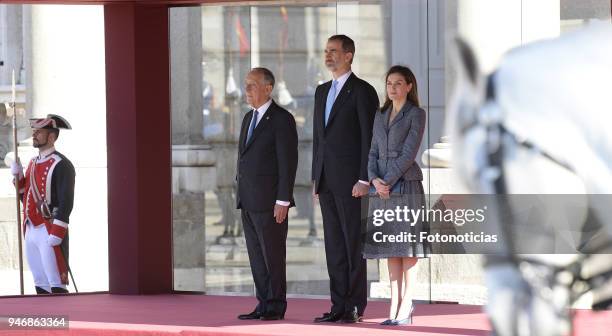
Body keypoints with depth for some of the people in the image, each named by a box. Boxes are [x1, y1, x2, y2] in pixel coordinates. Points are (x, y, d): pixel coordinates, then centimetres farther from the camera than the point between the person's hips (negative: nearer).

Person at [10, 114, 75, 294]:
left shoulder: (61, 165, -11)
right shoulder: (33, 163, 16)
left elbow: (66, 202, -17)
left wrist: (56, 234, -22)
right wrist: (18, 176, 6)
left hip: (50, 232, -9)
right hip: (31, 232, 9)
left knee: (57, 286, -8)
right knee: (40, 284, 11)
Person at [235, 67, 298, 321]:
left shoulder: (282, 119, -9)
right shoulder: (249, 118, 16)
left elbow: (288, 162, -13)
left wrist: (283, 201, -17)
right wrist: (241, 195, 15)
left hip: (269, 201, -8)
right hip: (248, 200, 8)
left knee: (273, 255, -3)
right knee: (256, 256, 8)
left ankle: (275, 307, 2)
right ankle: (264, 305, 11)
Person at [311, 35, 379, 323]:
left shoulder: (363, 92, -7)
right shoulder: (322, 91, 17)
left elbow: (370, 139, -11)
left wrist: (364, 180, -16)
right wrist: (316, 178, 14)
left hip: (350, 180, -7)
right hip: (327, 180, 7)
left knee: (354, 244, -5)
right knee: (334, 245, 7)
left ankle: (355, 306, -3)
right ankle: (339, 306, 8)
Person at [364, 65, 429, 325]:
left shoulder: (416, 115, -2)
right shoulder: (380, 116, 16)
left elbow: (409, 153, -10)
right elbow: (374, 153, 11)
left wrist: (389, 181, -14)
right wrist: (374, 179, -7)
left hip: (405, 184, -6)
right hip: (382, 188, 6)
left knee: (406, 244, -6)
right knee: (389, 245, 4)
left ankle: (406, 305, -5)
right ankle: (395, 304, 4)